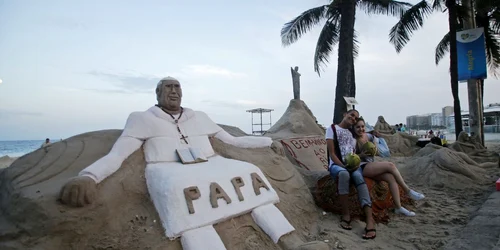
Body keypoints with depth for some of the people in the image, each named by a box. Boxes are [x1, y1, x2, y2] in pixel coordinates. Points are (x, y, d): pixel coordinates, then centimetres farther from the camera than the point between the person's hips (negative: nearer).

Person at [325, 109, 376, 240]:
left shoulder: (353, 133, 21)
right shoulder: (332, 129, 4)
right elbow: (332, 153, -6)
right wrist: (343, 166, -18)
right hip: (336, 165, -3)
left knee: (358, 176, -33)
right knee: (344, 174, -40)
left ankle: (370, 219, -46)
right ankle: (346, 214, -31)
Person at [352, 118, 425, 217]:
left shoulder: (369, 136, 10)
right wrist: (361, 155, -20)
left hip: (371, 165, 7)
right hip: (361, 167, -7)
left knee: (391, 177, -19)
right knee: (390, 165, -21)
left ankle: (399, 207, -17)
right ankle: (408, 191, -9)